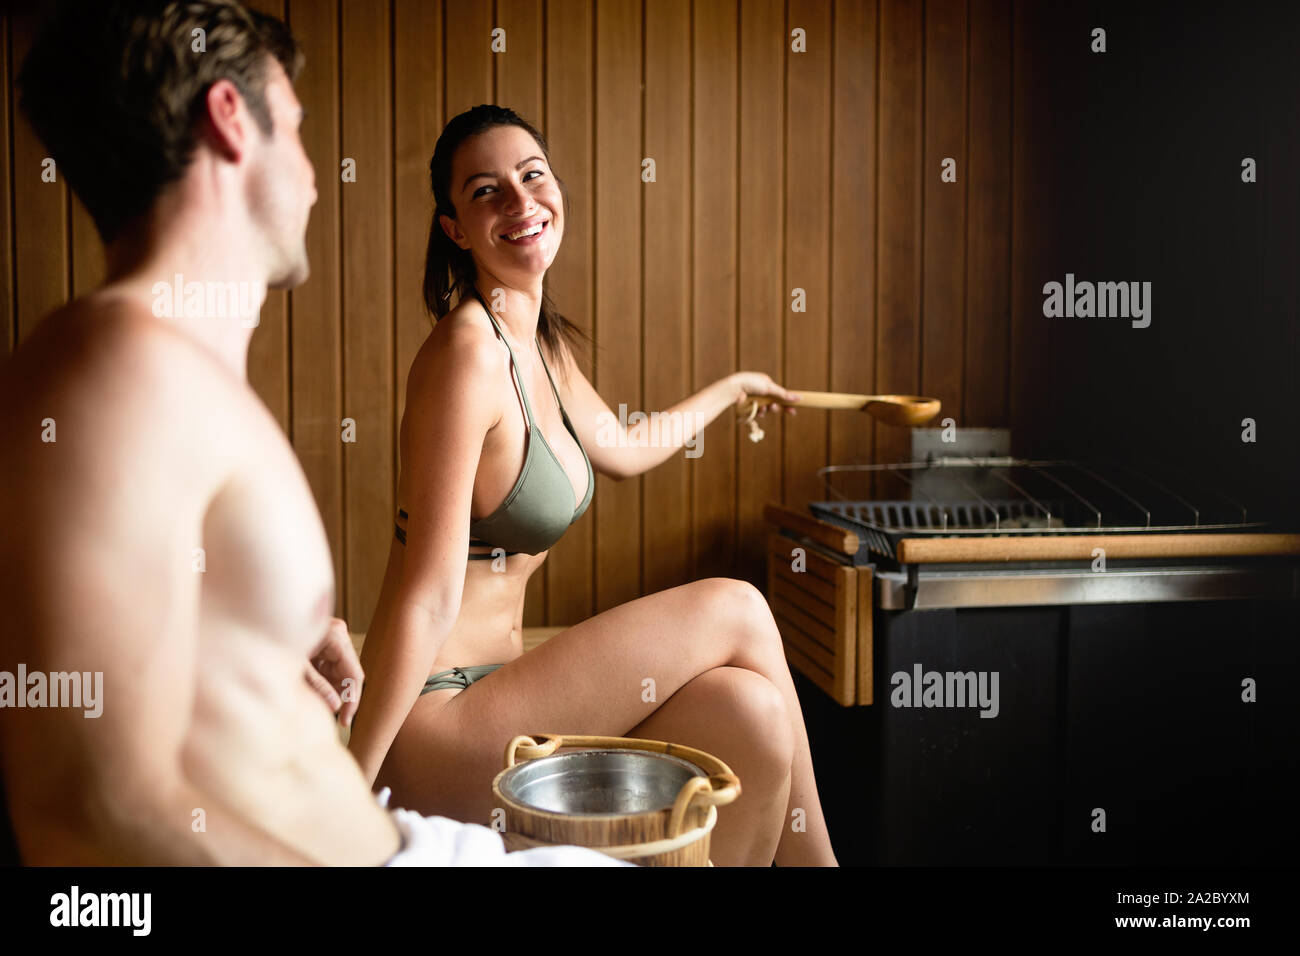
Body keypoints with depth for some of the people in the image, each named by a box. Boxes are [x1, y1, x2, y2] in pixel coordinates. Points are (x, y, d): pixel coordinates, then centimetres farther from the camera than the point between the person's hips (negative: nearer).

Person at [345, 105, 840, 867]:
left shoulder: (545, 348, 11)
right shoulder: (469, 350, -17)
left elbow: (626, 449, 31)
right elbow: (426, 601, -21)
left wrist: (732, 387, 46)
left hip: (489, 690, 8)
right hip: (431, 726, -8)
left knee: (748, 711, -10)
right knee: (735, 609, -7)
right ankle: (811, 856, 11)